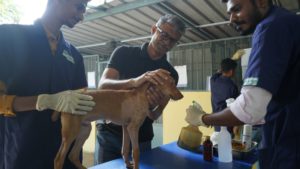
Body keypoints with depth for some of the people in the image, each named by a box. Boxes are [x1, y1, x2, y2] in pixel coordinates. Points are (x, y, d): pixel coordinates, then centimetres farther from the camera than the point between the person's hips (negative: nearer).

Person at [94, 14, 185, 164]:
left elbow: (153, 116, -5)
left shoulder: (170, 74, -2)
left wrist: (155, 106, -30)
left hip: (141, 140, 2)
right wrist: (134, 82, -37)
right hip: (109, 134, -1)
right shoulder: (124, 53, -5)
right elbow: (103, 85, -19)